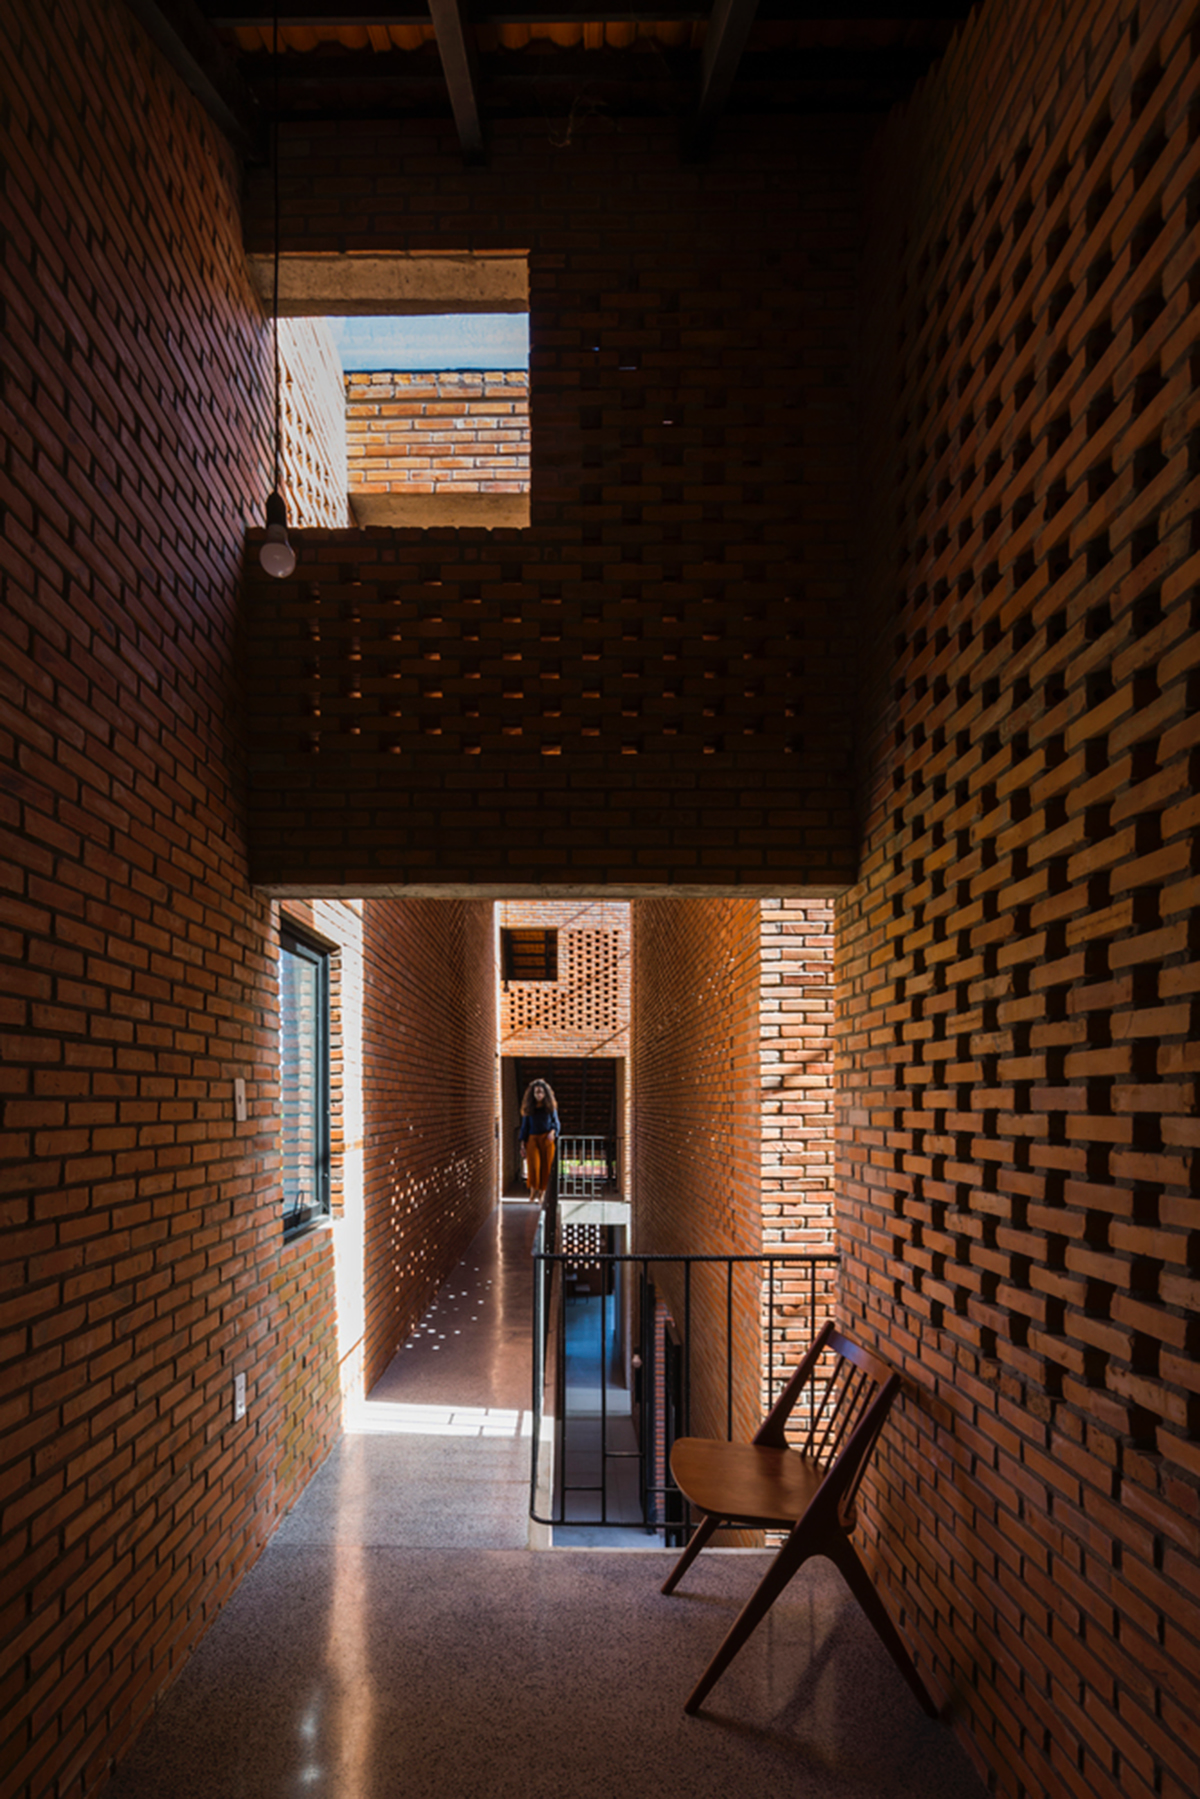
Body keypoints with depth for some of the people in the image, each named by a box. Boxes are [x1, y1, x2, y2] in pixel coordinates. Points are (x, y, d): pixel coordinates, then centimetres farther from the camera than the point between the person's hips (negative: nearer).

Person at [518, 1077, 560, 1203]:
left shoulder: (550, 1107, 7)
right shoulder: (528, 1108, 7)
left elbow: (556, 1123, 10)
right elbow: (524, 1126, 10)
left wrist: (553, 1132, -11)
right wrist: (523, 1142, 3)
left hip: (547, 1139, 0)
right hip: (533, 1138, 0)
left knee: (546, 1166, -2)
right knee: (533, 1164, -17)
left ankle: (541, 1193, 10)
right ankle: (533, 1189, 3)